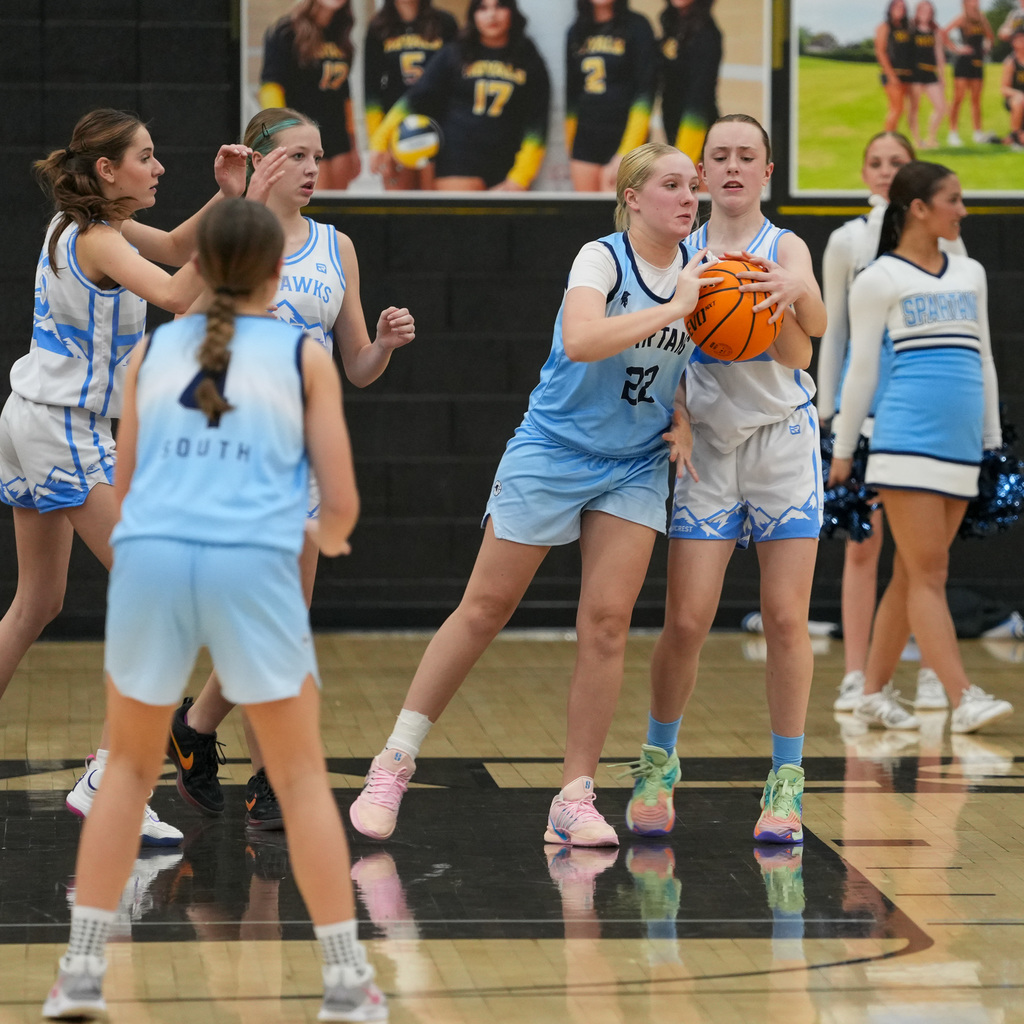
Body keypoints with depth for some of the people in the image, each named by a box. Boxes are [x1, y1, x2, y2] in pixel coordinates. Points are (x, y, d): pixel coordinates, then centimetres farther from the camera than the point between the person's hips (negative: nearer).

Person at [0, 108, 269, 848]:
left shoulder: (90, 225, 10)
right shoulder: (96, 240, -17)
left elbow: (173, 247, 17)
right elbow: (178, 295, -32)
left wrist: (225, 199, 0)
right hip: (67, 433, -10)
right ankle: (105, 780, -15)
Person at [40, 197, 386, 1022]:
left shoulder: (154, 350, 18)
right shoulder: (304, 357, 12)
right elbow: (341, 504, 10)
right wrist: (327, 538, 33)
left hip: (149, 557, 2)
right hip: (253, 564, -2)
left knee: (131, 768, 18)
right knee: (302, 777, 9)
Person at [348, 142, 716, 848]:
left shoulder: (696, 264, 2)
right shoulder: (602, 257, -15)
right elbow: (580, 340, -35)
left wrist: (681, 422, 2)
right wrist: (674, 308, -33)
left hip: (636, 467, 4)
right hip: (552, 452, -4)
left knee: (607, 620, -6)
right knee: (485, 609, 1)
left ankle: (576, 800, 1)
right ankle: (396, 763, 12)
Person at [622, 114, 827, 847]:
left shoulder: (785, 250, -2)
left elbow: (808, 339, -17)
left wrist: (790, 295, -37)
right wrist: (677, 419, -6)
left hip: (783, 442, -1)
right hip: (709, 448, 1)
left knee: (786, 618, -3)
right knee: (686, 620, -4)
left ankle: (787, 781, 6)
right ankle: (658, 762, 16)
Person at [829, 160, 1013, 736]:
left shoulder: (970, 273, 18)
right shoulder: (880, 279, 1)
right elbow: (861, 369, 2)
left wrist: (994, 442, 18)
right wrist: (843, 450, 2)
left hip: (961, 445, 6)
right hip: (907, 439, -6)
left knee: (914, 575, 8)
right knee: (929, 575, -10)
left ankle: (875, 692, 16)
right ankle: (964, 699, -18)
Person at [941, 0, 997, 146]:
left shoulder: (982, 19, 11)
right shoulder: (962, 18, -7)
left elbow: (990, 37, 26)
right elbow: (944, 34, -19)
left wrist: (987, 46, 10)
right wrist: (956, 48, -16)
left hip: (978, 62, 6)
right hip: (963, 61, -6)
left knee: (976, 99, 10)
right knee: (959, 98, -6)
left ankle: (978, 133, 15)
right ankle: (953, 133, -4)